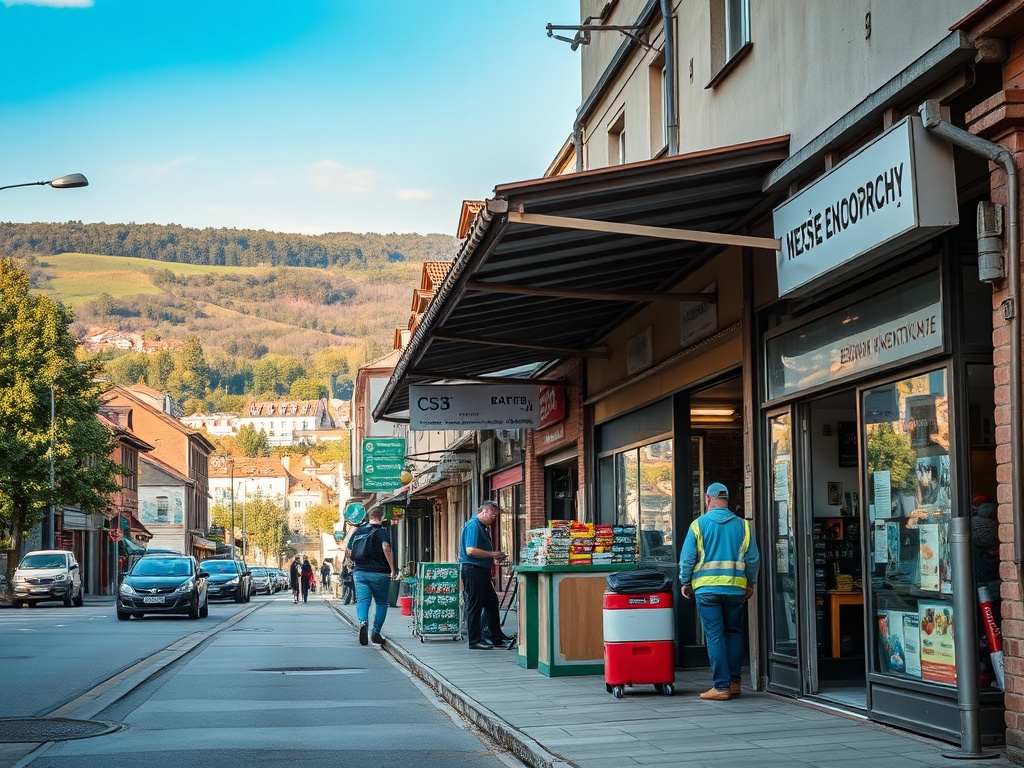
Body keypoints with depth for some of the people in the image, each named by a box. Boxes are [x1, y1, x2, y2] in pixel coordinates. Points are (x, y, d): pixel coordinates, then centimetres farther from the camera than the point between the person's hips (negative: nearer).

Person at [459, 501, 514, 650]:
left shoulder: (482, 527, 19)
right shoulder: (473, 525, -14)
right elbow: (471, 550, -24)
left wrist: (495, 557, 11)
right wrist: (492, 554, -16)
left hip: (482, 570, 11)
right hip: (472, 570, -11)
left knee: (491, 602, 13)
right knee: (474, 606, -4)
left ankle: (497, 638, 20)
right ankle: (475, 641, 2)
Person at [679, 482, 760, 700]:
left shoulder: (698, 524, -3)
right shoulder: (742, 525, 3)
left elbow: (687, 558, -3)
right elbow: (753, 558, 5)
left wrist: (685, 583, 10)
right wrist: (750, 584, 19)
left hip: (707, 589, -2)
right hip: (735, 589, 2)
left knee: (715, 636, -1)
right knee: (734, 633, 14)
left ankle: (721, 687, -4)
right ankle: (734, 682, 16)